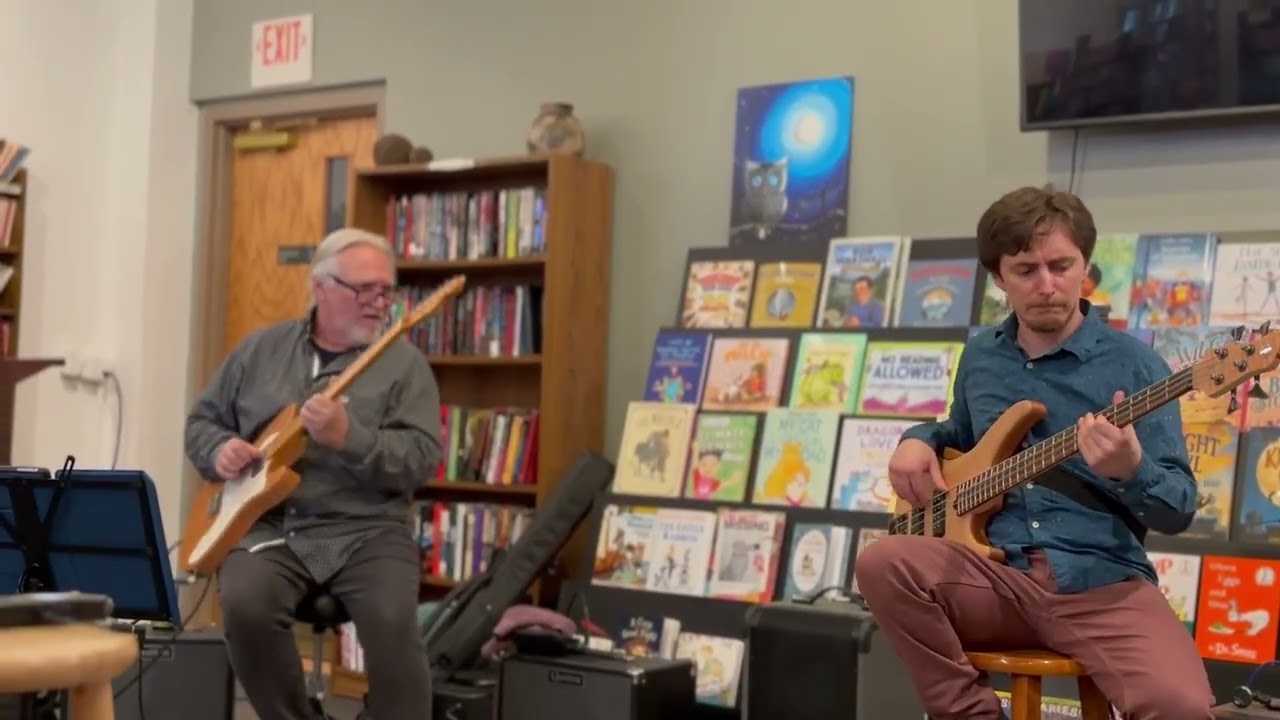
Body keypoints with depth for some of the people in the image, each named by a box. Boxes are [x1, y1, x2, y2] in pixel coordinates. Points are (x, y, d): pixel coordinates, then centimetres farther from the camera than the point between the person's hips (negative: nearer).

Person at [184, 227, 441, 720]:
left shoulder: (405, 362, 3)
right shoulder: (260, 349, 12)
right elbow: (202, 420, 20)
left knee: (391, 621, -30)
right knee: (245, 604, -28)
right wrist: (220, 450, -3)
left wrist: (347, 438, -23)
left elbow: (423, 457, -8)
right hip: (266, 523, 2)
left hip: (366, 530, -2)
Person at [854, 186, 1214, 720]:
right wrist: (920, 440, 9)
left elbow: (1179, 509, -3)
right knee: (883, 564, -27)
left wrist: (1130, 471, -26)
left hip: (1100, 580, -3)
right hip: (996, 575, 3)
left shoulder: (1133, 364, -1)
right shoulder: (980, 355, 14)